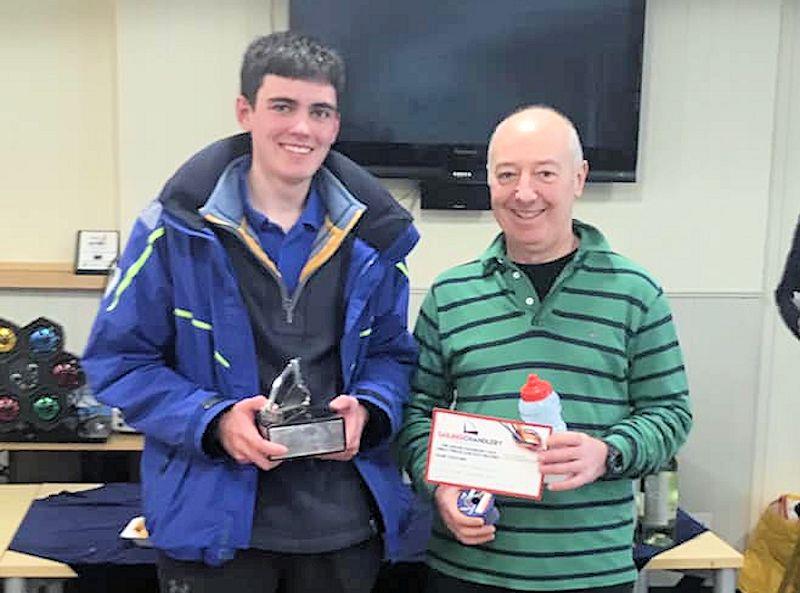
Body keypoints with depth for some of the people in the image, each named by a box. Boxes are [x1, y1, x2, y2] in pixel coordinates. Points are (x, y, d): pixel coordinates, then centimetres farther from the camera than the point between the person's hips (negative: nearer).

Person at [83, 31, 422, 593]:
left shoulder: (369, 234, 2)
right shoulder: (180, 225, -8)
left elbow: (391, 353, 10)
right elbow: (119, 357, -5)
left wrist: (368, 409, -11)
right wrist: (212, 421, -20)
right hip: (214, 520, -3)